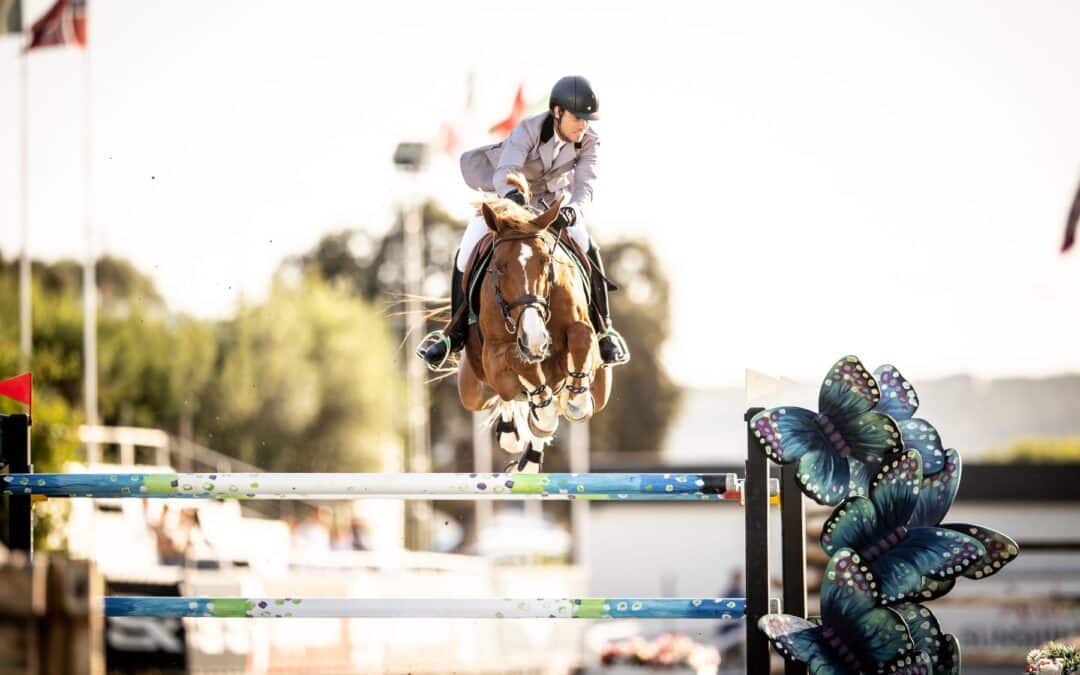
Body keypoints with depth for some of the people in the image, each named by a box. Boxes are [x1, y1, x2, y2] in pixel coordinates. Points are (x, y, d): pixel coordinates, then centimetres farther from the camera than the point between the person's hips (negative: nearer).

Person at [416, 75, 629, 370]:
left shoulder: (589, 142, -22)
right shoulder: (529, 130, -33)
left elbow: (585, 187, -33)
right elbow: (504, 174, -46)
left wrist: (572, 212, -57)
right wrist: (514, 195, -69)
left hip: (555, 203, 2)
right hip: (506, 196, -2)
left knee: (588, 251, -19)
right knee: (467, 256, -16)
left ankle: (603, 329, -3)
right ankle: (456, 332, 2)